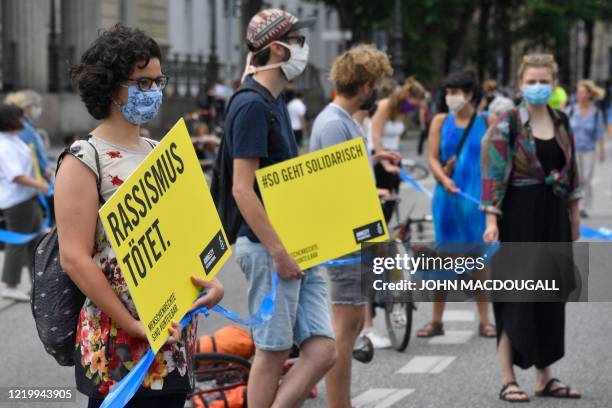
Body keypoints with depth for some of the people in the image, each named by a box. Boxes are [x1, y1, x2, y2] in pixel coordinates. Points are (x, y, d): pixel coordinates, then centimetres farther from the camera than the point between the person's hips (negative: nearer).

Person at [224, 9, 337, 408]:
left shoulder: (275, 102, 16)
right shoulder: (251, 105, -14)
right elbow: (243, 188, -19)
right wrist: (279, 251, -20)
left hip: (297, 246, 9)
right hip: (268, 248, -9)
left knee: (322, 350, 3)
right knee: (273, 352, -1)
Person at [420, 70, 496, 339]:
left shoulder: (486, 123, 1)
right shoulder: (440, 122, 6)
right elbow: (433, 158, 2)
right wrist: (444, 179, -16)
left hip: (477, 197, -1)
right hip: (446, 196, 2)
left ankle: (484, 320, 10)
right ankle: (436, 321, 10)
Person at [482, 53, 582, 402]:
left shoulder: (562, 122, 9)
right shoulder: (506, 125, -9)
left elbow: (571, 171, 16)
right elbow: (494, 175, -13)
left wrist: (574, 216, 16)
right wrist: (492, 219, -21)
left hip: (554, 217, 6)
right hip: (520, 217, -6)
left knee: (550, 297, 9)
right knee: (516, 298, -4)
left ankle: (545, 377, 18)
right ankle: (508, 380, 0)